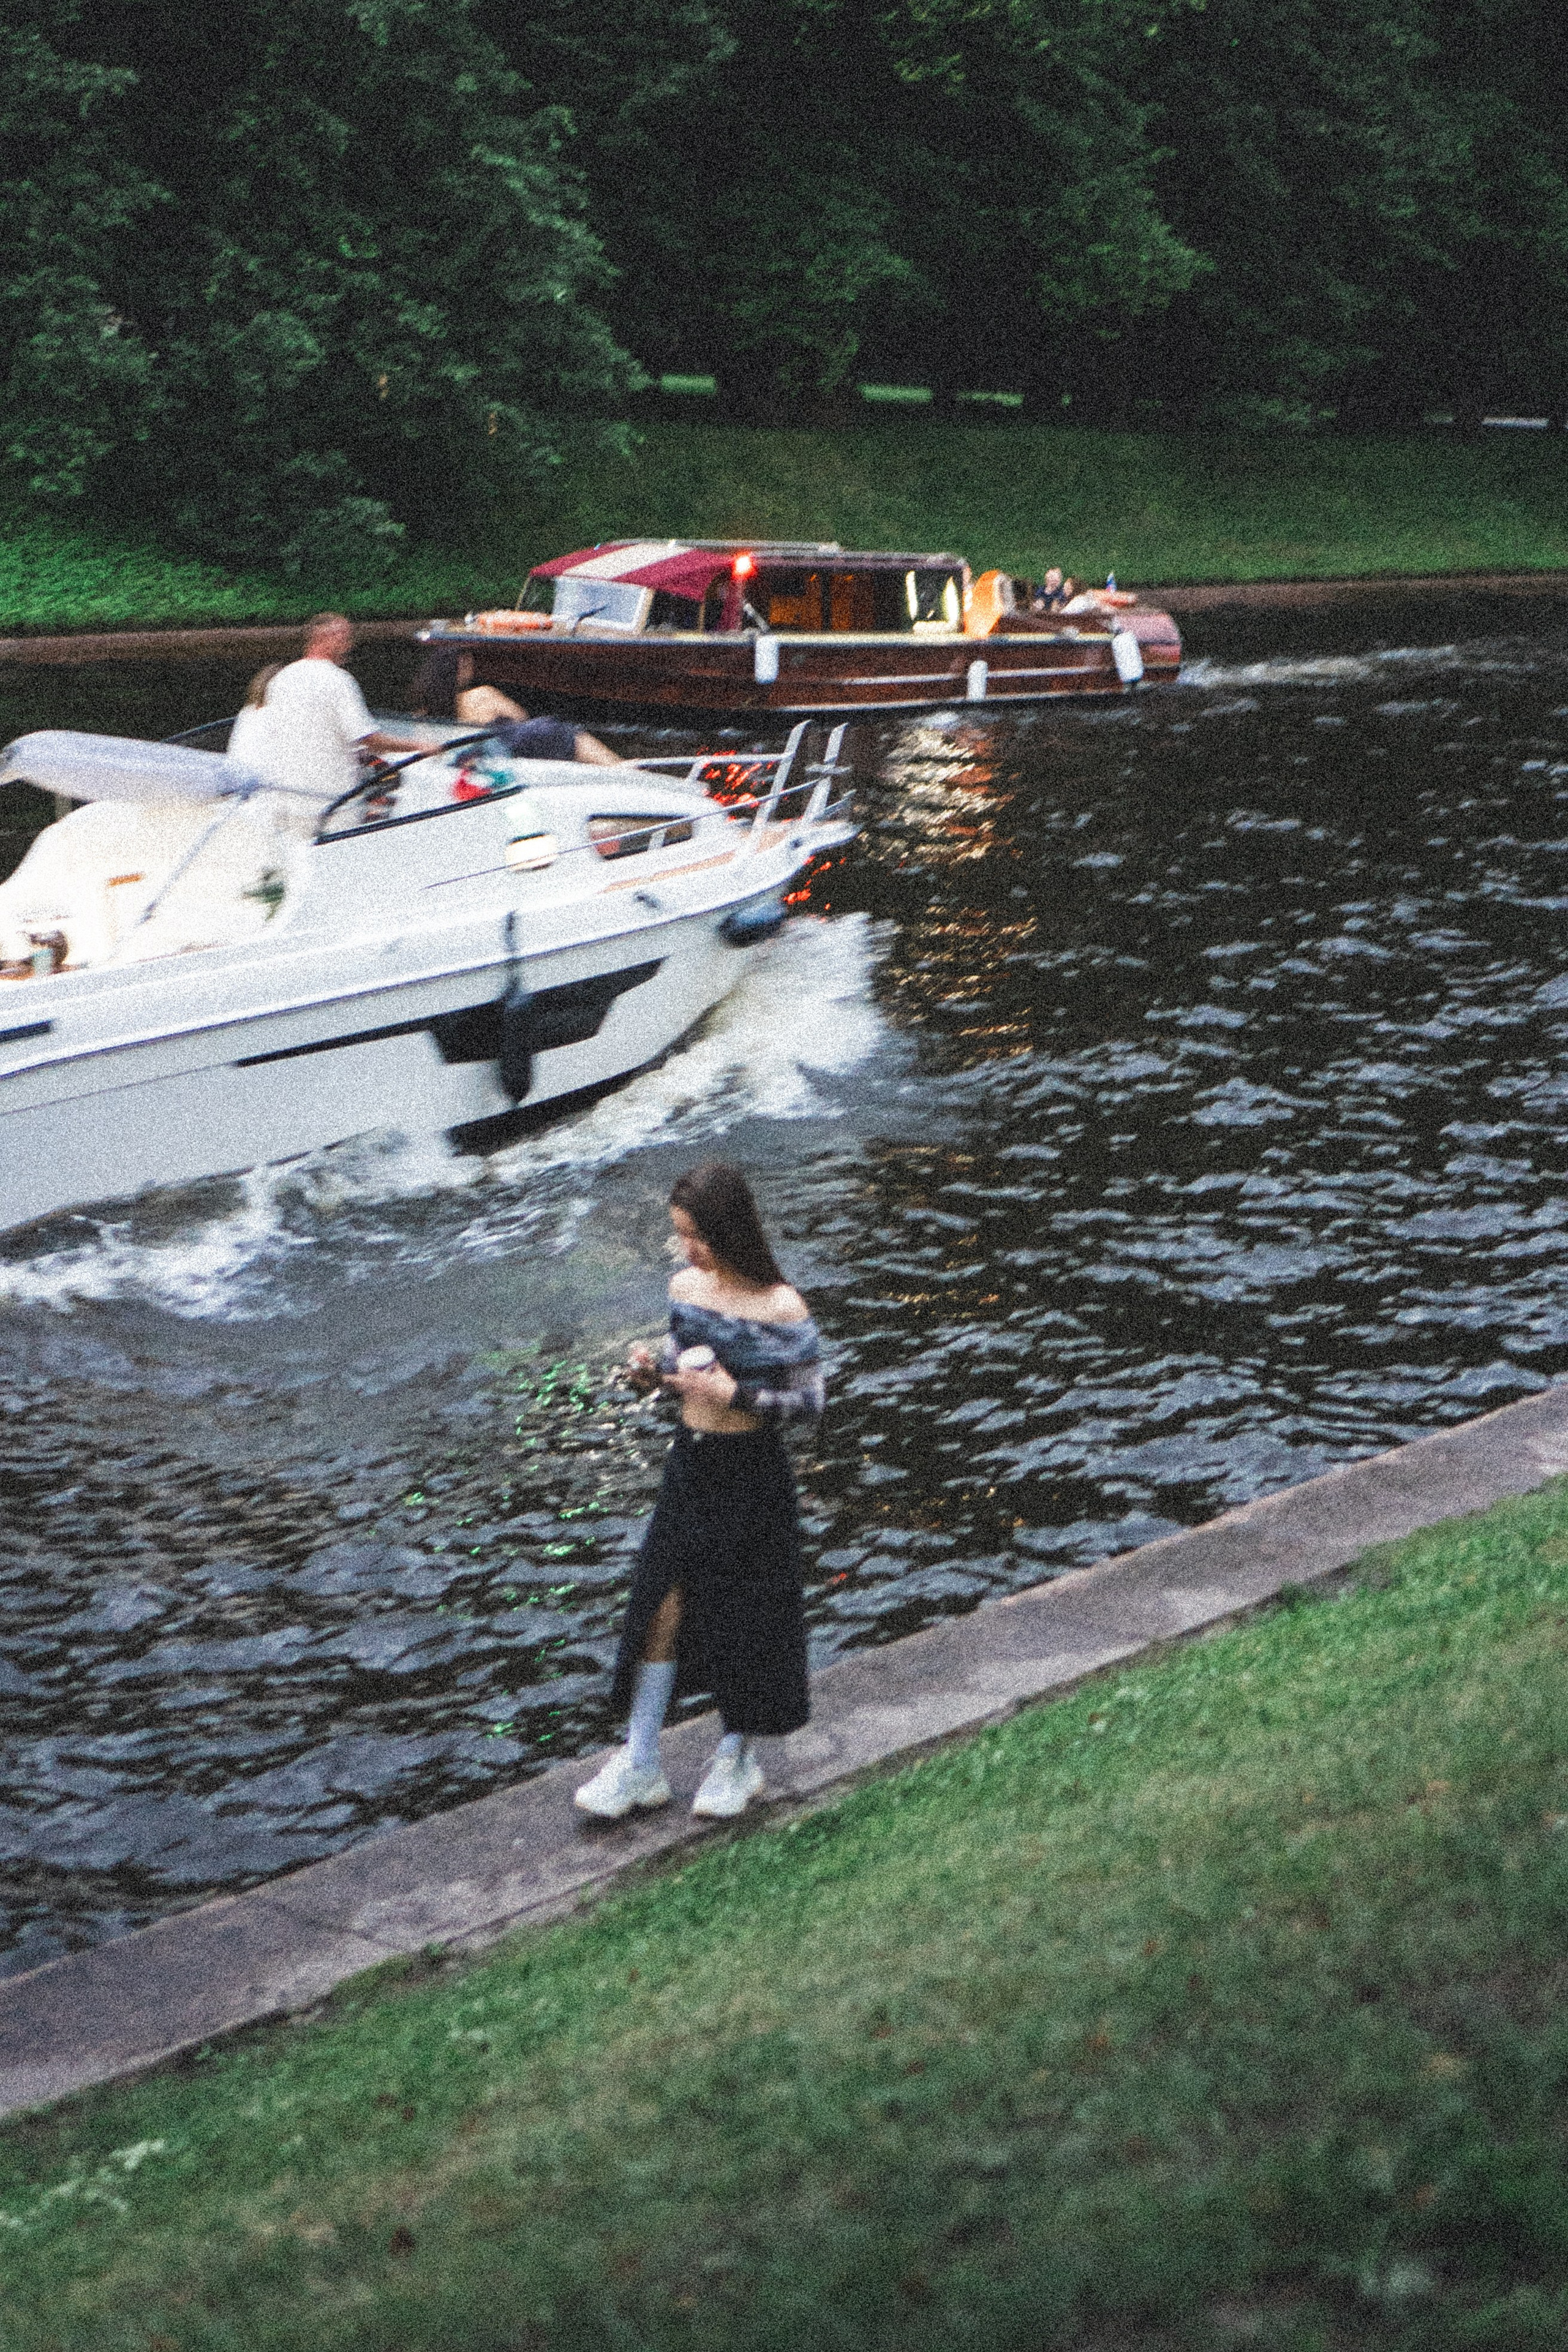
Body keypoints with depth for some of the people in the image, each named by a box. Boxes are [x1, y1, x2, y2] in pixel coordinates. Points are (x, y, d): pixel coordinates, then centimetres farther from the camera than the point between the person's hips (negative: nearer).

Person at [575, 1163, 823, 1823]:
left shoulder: (782, 1309, -18)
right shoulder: (685, 1287, -1)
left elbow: (810, 1400, -13)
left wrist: (736, 1396, -25)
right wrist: (652, 1371, -9)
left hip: (751, 1475, -5)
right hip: (690, 1464, 5)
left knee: (742, 1617, 8)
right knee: (660, 1607, 5)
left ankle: (737, 1757, 28)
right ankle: (640, 1766, 14)